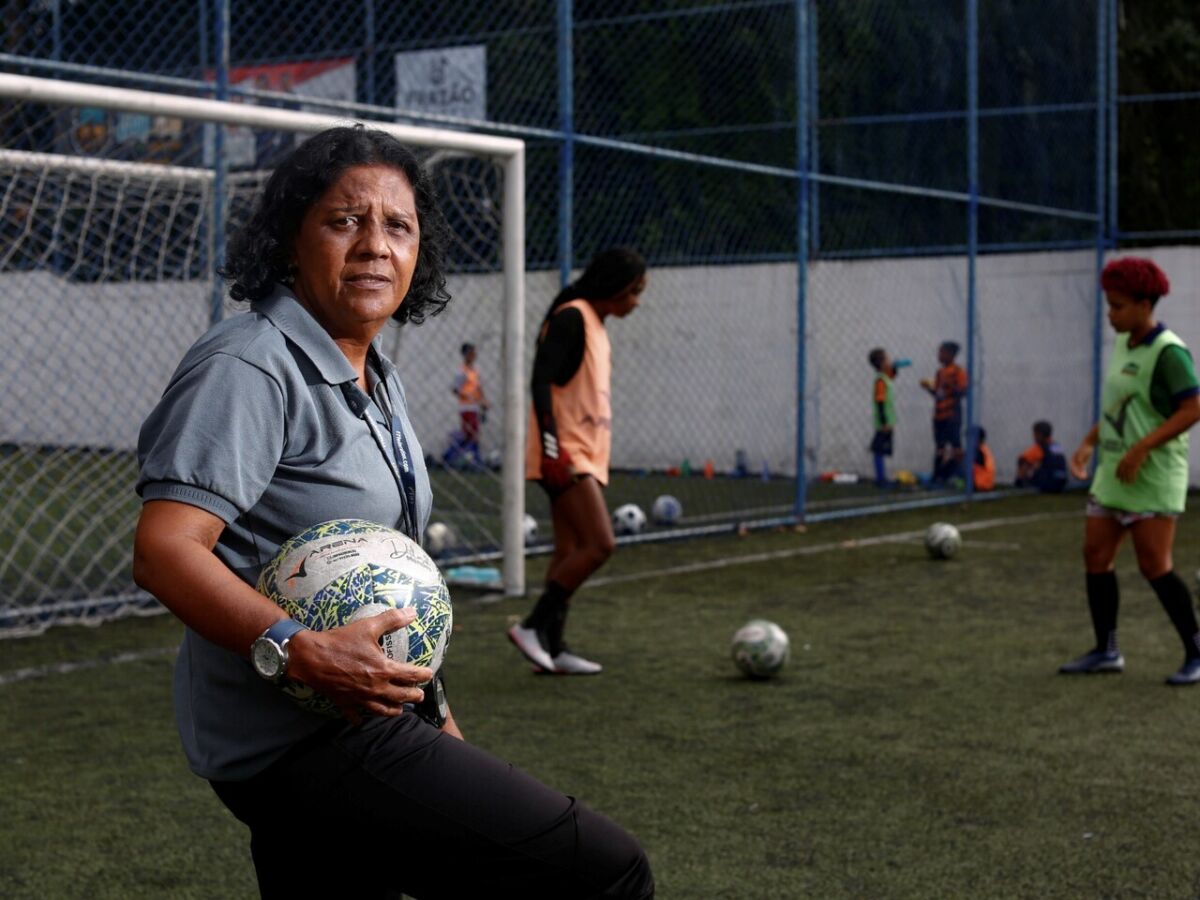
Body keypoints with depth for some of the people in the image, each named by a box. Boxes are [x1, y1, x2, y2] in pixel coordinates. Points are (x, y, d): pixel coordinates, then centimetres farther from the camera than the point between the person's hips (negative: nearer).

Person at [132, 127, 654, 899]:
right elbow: (165, 551, -25)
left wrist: (425, 710, 24)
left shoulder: (381, 381, 16)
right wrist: (298, 651, -35)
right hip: (306, 745, -10)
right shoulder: (247, 369, -14)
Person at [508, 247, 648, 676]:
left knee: (570, 552, 9)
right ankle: (532, 625, -9)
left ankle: (553, 648, 12)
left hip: (583, 455, 10)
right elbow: (540, 380, -19)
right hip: (565, 454, -10)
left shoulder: (593, 323, 18)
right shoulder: (571, 317, -11)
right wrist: (551, 444, -24)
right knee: (600, 544, -16)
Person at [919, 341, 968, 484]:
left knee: (955, 445, -6)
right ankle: (937, 476, 13)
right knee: (939, 446, 9)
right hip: (939, 414, 8)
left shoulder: (958, 371, -7)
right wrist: (928, 387, 4)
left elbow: (963, 391, -14)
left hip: (952, 414, -8)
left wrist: (950, 385, -26)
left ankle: (958, 475, -3)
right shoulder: (940, 372, 15)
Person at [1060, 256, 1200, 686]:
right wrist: (1088, 444, 11)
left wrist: (1141, 448, -25)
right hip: (1113, 472, 9)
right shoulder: (1123, 344, 12)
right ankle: (1107, 651, 17)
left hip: (1153, 476, -9)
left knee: (1154, 566, -8)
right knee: (1095, 555, 7)